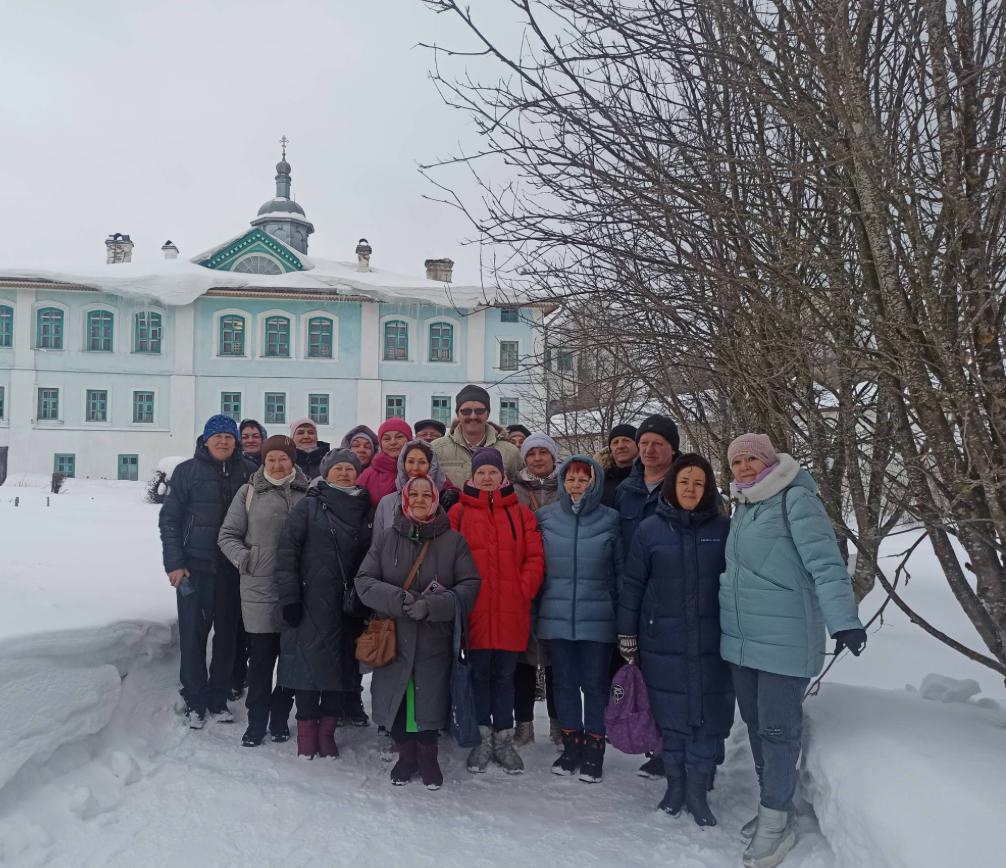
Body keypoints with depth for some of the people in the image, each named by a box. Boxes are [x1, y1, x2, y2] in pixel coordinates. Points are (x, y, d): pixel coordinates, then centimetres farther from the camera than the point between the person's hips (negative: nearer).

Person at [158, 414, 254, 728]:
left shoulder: (247, 473, 3)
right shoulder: (187, 471, -1)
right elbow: (169, 518, 0)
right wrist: (174, 563, -7)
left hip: (232, 569, 2)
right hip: (194, 568, -2)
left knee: (227, 635, 9)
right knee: (193, 635, 2)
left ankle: (218, 698, 23)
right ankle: (195, 702, 15)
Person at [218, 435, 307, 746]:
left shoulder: (308, 493, 3)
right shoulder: (249, 493, 3)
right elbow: (227, 534, 5)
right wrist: (243, 558, -10)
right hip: (259, 589, -1)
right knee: (261, 657, 4)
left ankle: (280, 717, 26)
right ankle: (256, 721, 18)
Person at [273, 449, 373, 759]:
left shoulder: (365, 512, 11)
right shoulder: (308, 508, 1)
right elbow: (287, 552, -4)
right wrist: (289, 597, -11)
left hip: (348, 606, 4)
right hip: (312, 603, -3)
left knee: (342, 664, 6)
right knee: (310, 661, -2)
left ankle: (327, 731, 20)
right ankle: (307, 731, 13)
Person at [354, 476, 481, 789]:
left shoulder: (454, 541, 0)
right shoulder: (386, 538, 4)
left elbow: (470, 586, -4)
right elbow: (364, 580, -1)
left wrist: (432, 606, -19)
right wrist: (397, 599, -19)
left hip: (435, 638, -1)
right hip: (393, 637, 1)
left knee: (431, 698, 3)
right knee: (397, 696, 8)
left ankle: (428, 756, 29)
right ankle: (406, 755, 32)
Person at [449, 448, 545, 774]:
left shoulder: (521, 513, 7)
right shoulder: (459, 512, 4)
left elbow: (535, 557, 4)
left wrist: (523, 591, -6)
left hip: (511, 611, 1)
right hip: (474, 610, -1)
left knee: (505, 675, 10)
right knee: (479, 673, 7)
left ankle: (504, 739, 21)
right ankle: (483, 738, 21)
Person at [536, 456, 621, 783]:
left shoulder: (610, 520, -1)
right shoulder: (545, 517, 3)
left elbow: (620, 571, 3)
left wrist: (621, 614, 1)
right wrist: (536, 608, 6)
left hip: (597, 619, -2)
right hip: (556, 617, 2)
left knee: (595, 684, 5)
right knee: (564, 682, 11)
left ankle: (594, 750, 18)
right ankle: (571, 746, 25)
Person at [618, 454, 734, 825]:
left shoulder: (724, 528, 1)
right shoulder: (651, 529, 0)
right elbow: (632, 584, 3)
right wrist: (626, 634, 2)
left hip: (712, 641, 0)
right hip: (663, 641, 0)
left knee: (709, 715, 4)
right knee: (671, 713, 7)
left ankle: (698, 791, 18)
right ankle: (674, 784, 23)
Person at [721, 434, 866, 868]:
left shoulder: (796, 500, -12)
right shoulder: (742, 508, 13)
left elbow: (825, 564, -21)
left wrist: (843, 619, -29)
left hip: (785, 641, -8)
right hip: (741, 638, 8)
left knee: (778, 729, -2)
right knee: (755, 723, 15)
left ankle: (776, 820, 11)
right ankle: (773, 805, 29)